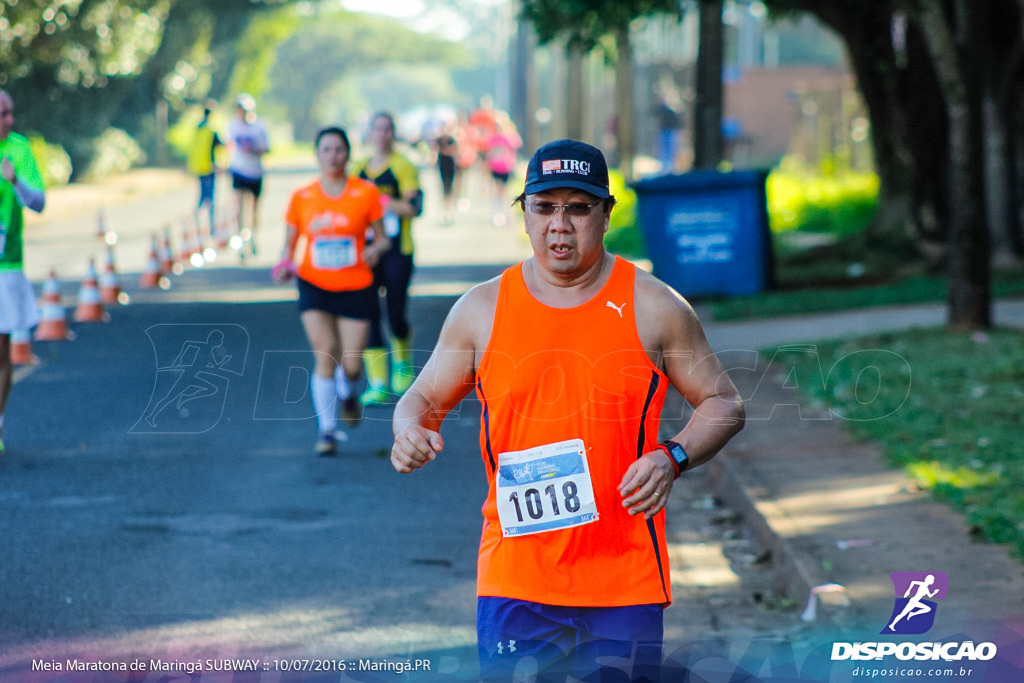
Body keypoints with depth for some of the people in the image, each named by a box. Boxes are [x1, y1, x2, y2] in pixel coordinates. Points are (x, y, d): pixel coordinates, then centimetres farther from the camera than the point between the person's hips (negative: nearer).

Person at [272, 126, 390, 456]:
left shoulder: (366, 193, 0)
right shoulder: (301, 197, 2)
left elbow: (382, 237, 6)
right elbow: (290, 243, 8)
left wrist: (376, 248, -17)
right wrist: (284, 265, -12)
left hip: (355, 287, 0)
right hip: (314, 286, 0)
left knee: (351, 364, -3)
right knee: (326, 354, -15)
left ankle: (349, 393, 35)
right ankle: (327, 428, -3)